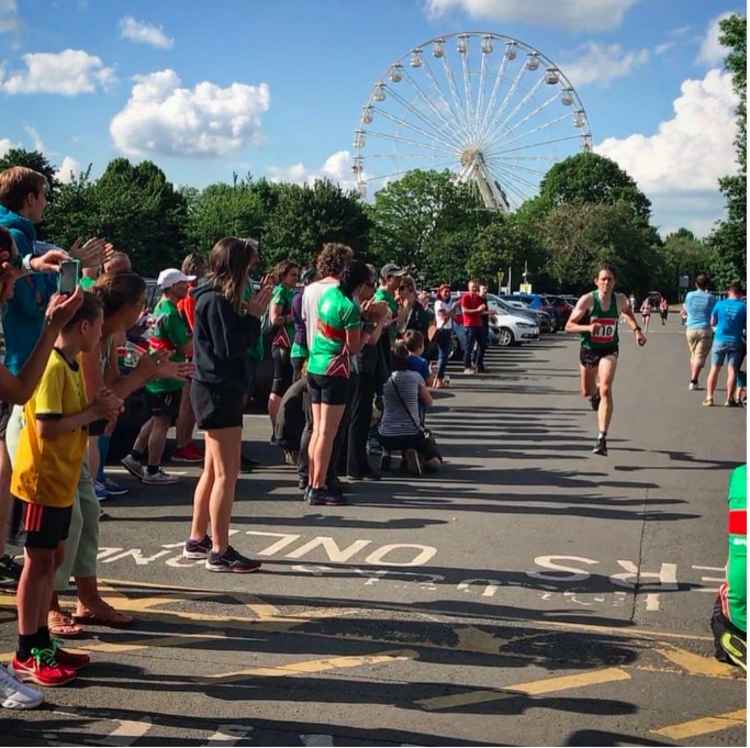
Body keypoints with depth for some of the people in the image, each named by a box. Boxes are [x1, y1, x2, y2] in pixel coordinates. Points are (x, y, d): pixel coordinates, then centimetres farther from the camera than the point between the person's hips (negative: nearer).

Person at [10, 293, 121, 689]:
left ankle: (42, 644, 24)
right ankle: (26, 655, 8)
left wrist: (99, 407, -1)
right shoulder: (52, 366, -19)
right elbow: (47, 427, -25)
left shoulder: (71, 365, 11)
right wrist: (93, 412, -17)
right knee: (38, 562, -2)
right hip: (44, 479, -9)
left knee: (51, 560, 14)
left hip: (62, 479, 9)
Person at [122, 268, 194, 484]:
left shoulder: (161, 307, 12)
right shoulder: (171, 313, -19)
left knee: (156, 419, 21)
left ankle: (134, 457, 24)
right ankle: (153, 472, 6)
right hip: (167, 376, -10)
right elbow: (186, 348, -21)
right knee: (162, 423, -1)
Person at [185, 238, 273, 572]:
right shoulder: (216, 300, -16)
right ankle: (220, 552, -3)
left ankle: (197, 540, 26)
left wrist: (252, 312, 3)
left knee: (213, 471, 17)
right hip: (218, 391, -11)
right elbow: (230, 347, -21)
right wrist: (254, 314, -14)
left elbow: (236, 341, 13)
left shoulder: (216, 297, 14)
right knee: (226, 474, -7)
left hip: (218, 390, 11)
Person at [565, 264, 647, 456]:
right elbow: (568, 326, -15)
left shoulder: (620, 299, -10)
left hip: (609, 350, -1)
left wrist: (637, 330, 4)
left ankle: (602, 438, -19)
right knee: (587, 392, 17)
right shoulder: (587, 300, -17)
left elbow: (627, 312, 17)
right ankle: (596, 395, 57)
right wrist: (588, 327, -33)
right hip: (588, 349, 1)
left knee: (605, 390, -19)